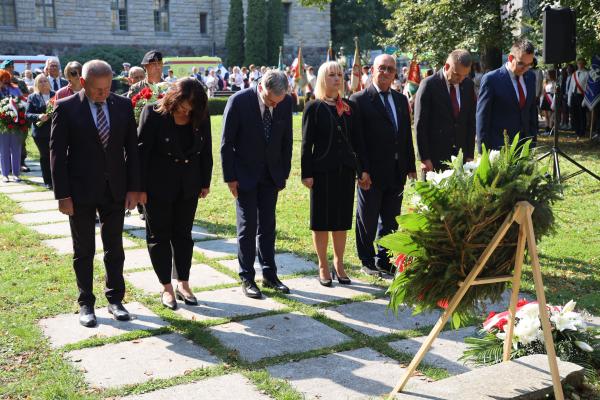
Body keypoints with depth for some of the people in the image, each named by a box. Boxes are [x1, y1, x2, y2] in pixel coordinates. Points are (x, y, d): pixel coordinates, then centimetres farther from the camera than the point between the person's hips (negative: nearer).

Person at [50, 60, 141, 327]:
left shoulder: (123, 105, 2)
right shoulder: (66, 108, -7)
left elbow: (131, 148, 5)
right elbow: (57, 153, -7)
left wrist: (133, 187, 1)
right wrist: (62, 194, -11)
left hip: (115, 190, 3)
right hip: (81, 191, -2)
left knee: (115, 249, 11)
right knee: (84, 251, 9)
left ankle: (115, 299, 24)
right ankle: (86, 304, 22)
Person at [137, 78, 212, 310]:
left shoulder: (201, 117, -4)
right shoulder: (154, 114, -15)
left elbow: (206, 150, 6)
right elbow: (142, 152, -13)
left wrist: (205, 182, 7)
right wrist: (140, 187, -13)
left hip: (188, 186, 4)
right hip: (158, 186, -3)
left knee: (183, 234, 12)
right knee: (159, 236, 6)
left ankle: (183, 284, 23)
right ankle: (167, 288, 17)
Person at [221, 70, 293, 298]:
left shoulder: (286, 102, -6)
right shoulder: (239, 101, -18)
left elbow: (286, 140, 4)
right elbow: (227, 143, -12)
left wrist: (284, 174, 5)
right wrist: (230, 177, -11)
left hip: (271, 174, 4)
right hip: (245, 174, -4)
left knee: (267, 226, 10)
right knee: (247, 226, 0)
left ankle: (269, 275, 19)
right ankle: (247, 278, 10)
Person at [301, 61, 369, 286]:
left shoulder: (349, 108, 9)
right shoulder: (314, 108, -2)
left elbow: (357, 140, 10)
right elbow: (307, 143, -4)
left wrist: (362, 168, 5)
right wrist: (306, 173, -10)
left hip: (346, 170, 4)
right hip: (322, 170, -4)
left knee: (342, 219, 10)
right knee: (321, 220, 3)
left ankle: (339, 265, 22)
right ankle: (323, 267, 15)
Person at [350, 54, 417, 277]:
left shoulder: (401, 100, 13)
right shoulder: (359, 100, -7)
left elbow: (407, 135, 15)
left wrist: (411, 166, 10)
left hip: (397, 173, 6)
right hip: (372, 173, -6)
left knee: (391, 221, 13)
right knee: (368, 221, 7)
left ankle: (384, 262, 25)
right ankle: (367, 261, 22)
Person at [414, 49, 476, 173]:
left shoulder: (468, 84, 6)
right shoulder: (429, 84, -8)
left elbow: (471, 121, 11)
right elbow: (420, 124, -8)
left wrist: (470, 154, 7)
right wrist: (424, 158, -10)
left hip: (461, 155, 4)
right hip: (435, 157, -4)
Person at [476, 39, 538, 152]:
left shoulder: (530, 77, 8)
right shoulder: (491, 79, -10)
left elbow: (533, 110, 17)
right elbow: (482, 117, -8)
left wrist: (533, 141, 13)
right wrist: (484, 153, -10)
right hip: (499, 148, -5)